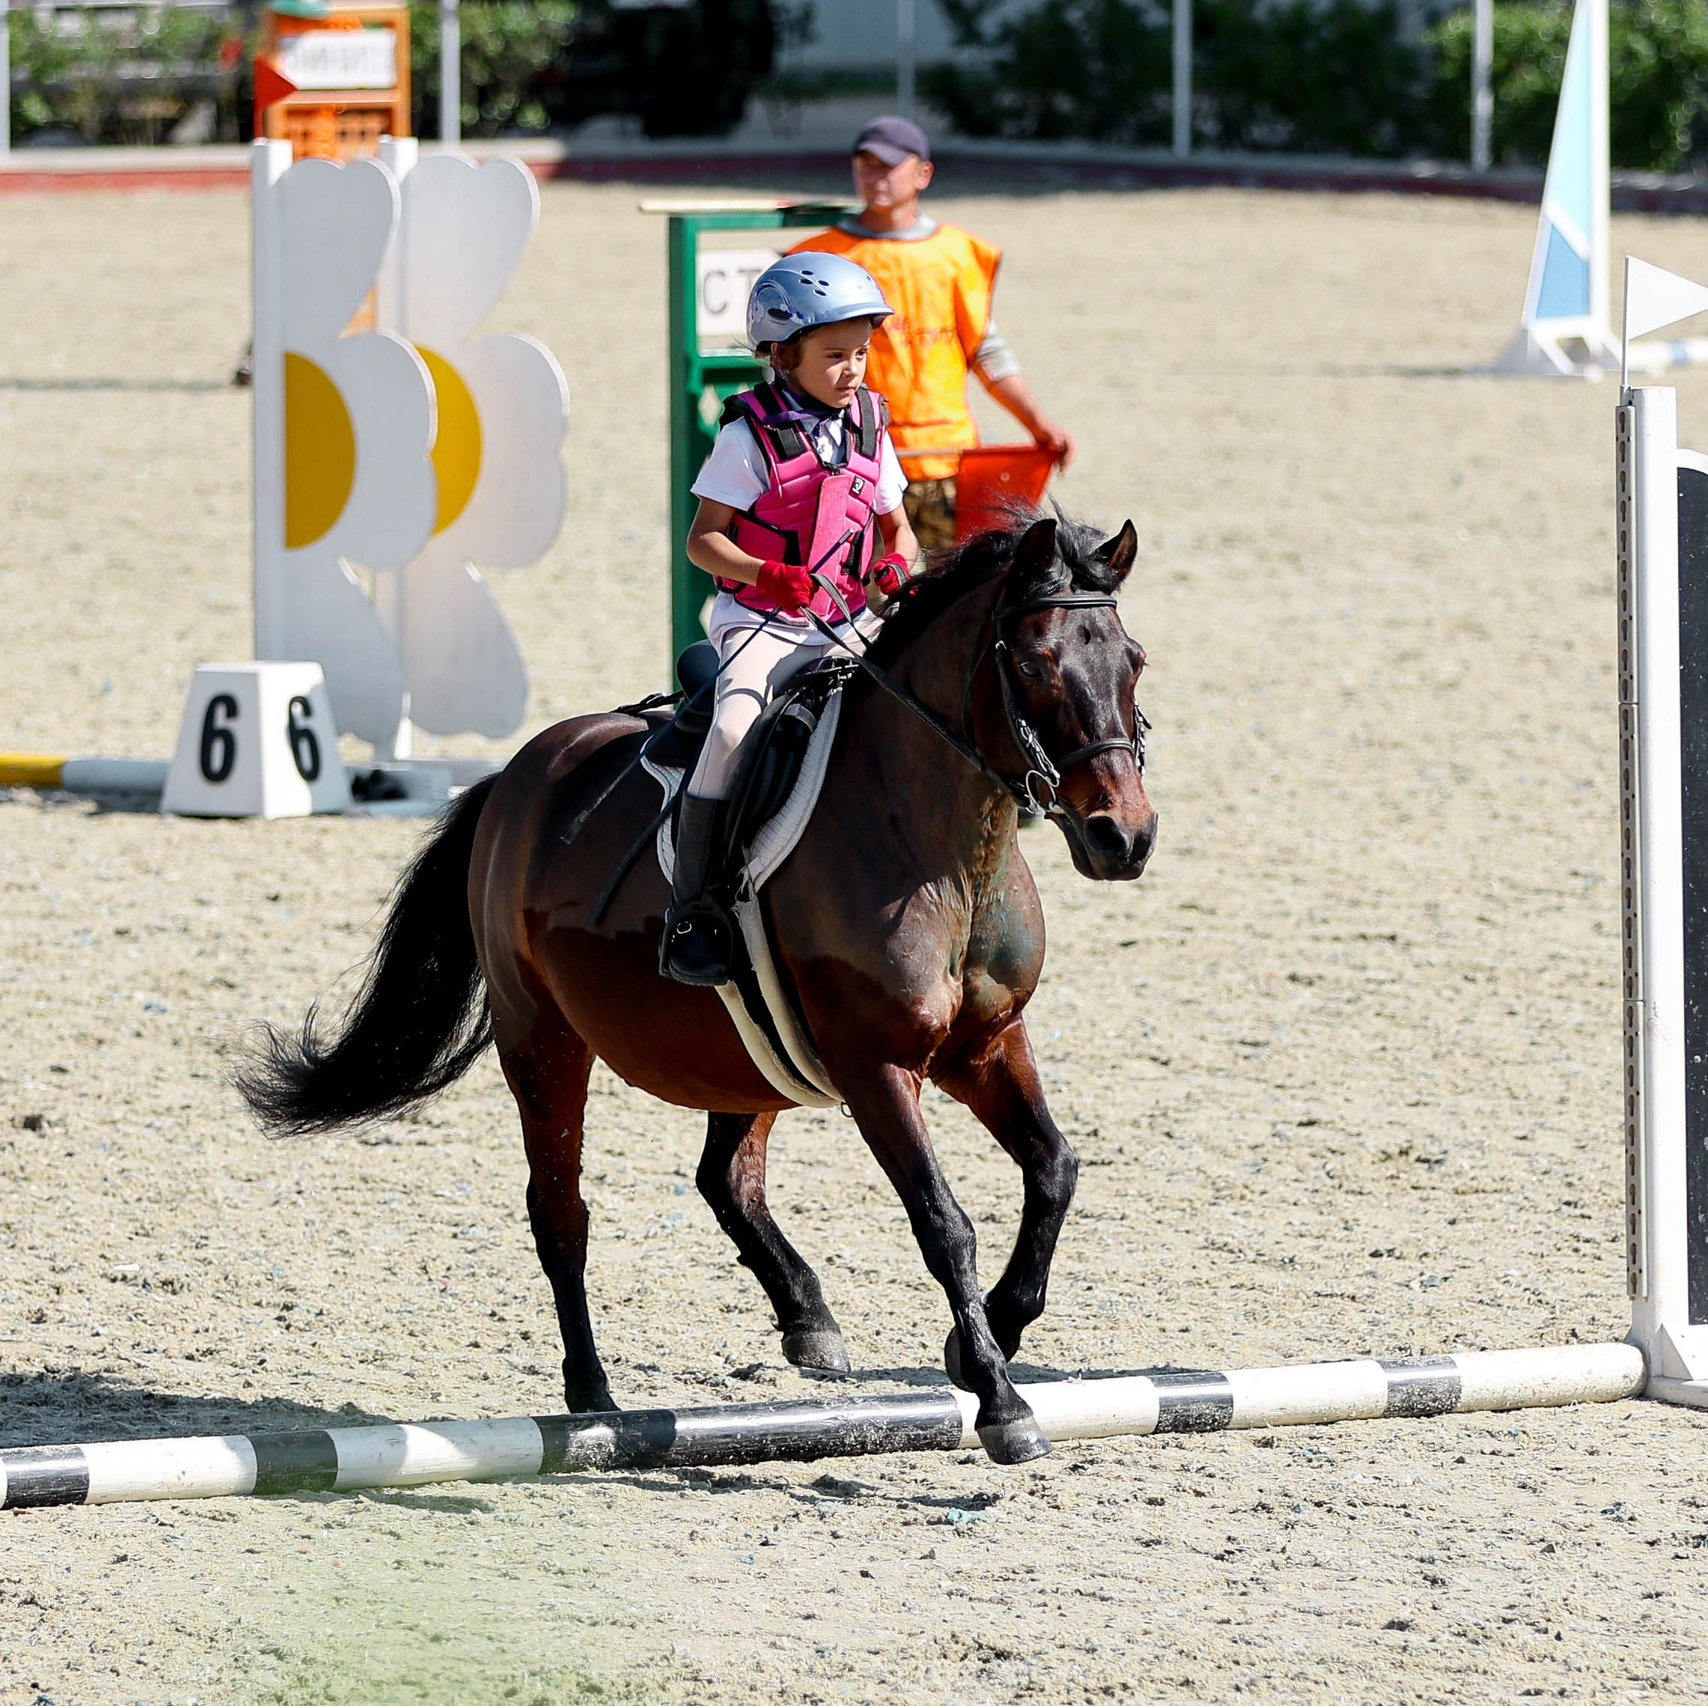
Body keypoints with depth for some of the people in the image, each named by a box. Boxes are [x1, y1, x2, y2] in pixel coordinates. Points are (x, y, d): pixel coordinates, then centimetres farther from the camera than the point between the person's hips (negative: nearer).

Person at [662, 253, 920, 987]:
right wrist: (765, 574, -25)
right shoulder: (752, 435, -7)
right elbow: (703, 540, -7)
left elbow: (895, 525, 18)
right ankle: (690, 911, -24)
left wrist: (899, 564, -5)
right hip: (759, 622, -5)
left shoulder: (868, 428, 8)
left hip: (849, 622, 5)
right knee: (735, 728, -29)